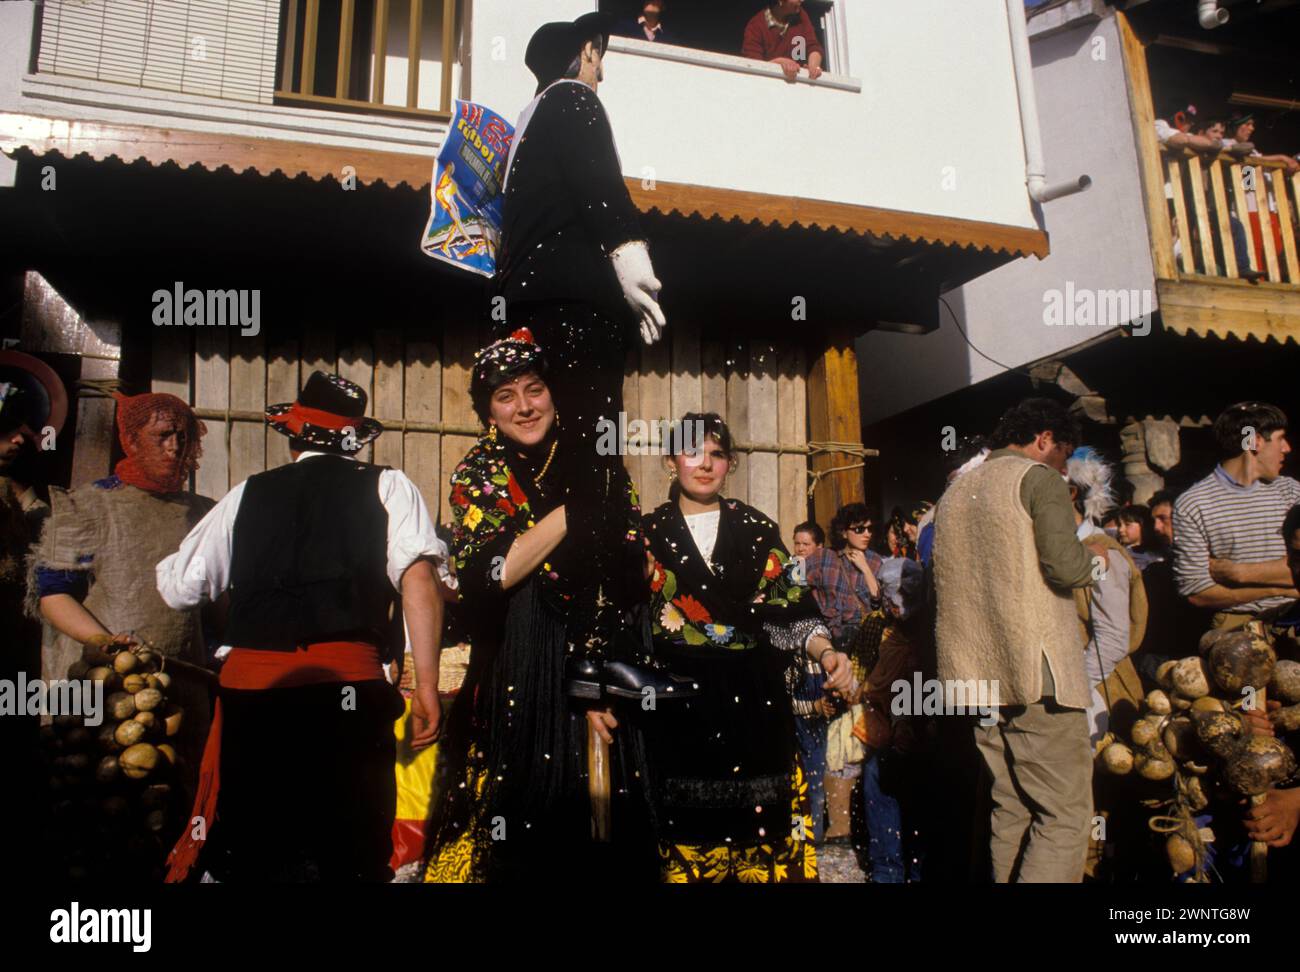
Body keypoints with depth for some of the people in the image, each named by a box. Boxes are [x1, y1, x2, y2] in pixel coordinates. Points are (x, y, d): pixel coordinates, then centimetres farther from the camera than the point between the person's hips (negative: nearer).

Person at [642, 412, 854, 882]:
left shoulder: (759, 531, 9)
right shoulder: (648, 534, 6)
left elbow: (790, 610, 4)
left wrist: (826, 653, -13)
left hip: (754, 699, 1)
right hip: (678, 704, -1)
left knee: (761, 821, 3)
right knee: (690, 827, 3)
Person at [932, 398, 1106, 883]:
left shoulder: (955, 492, 19)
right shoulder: (1037, 478, -3)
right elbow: (1065, 566, -15)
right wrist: (1094, 558, 5)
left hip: (977, 676, 7)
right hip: (1036, 672, -7)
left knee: (1011, 808, 13)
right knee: (1065, 812, -3)